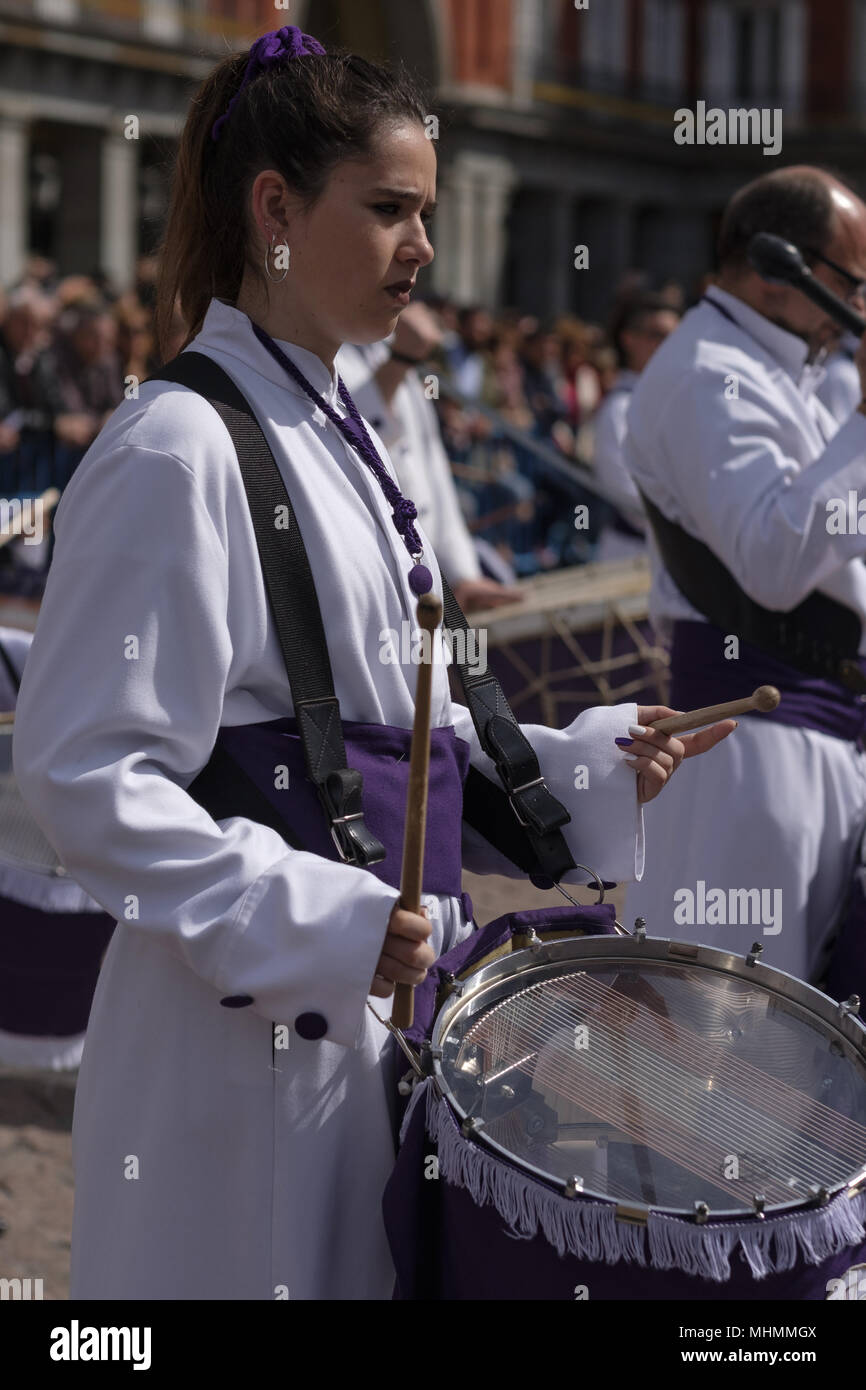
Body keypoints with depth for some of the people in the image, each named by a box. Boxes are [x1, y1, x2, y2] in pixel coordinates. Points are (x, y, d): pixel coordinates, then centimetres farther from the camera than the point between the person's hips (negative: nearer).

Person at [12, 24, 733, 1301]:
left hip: (372, 999, 9)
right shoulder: (179, 450, -16)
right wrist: (317, 921, -25)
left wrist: (587, 764, 5)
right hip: (249, 1028, -9)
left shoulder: (336, 432, 12)